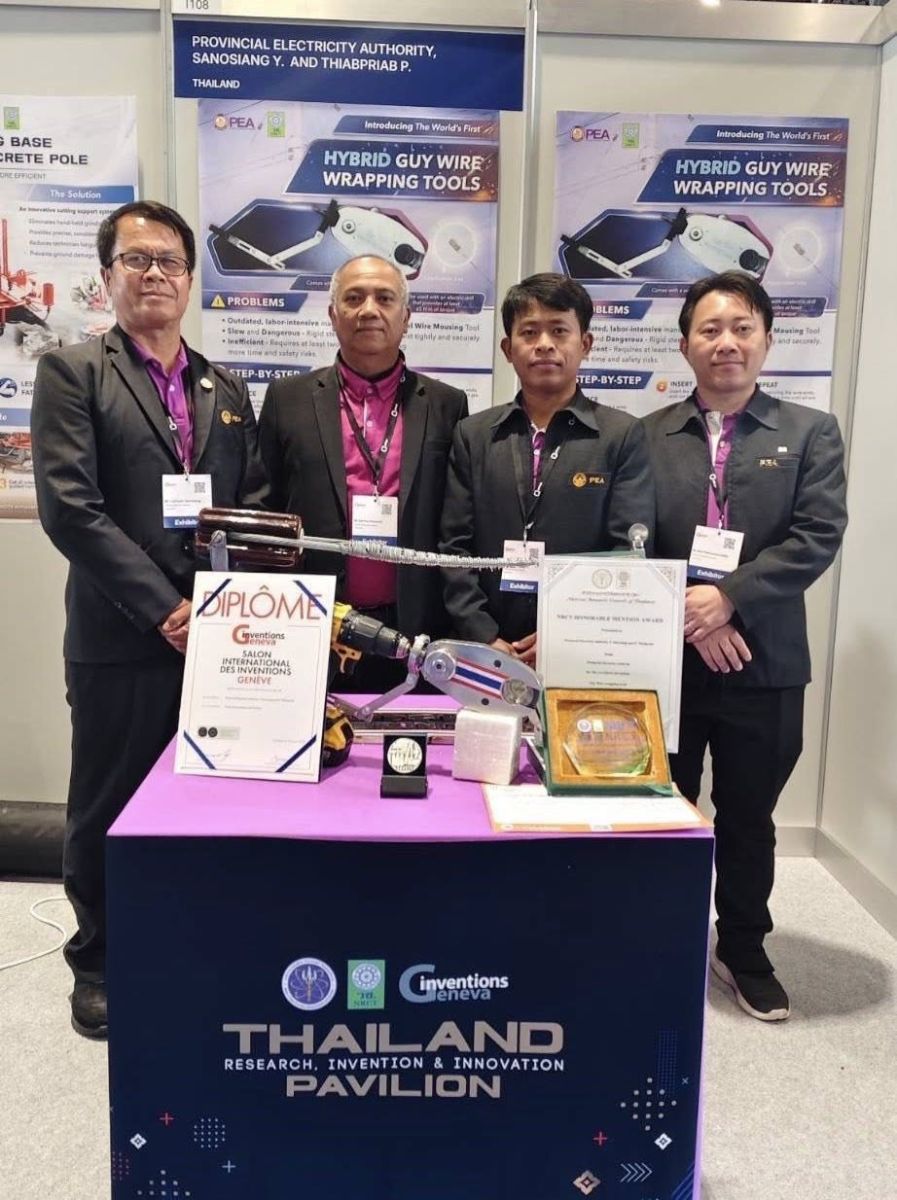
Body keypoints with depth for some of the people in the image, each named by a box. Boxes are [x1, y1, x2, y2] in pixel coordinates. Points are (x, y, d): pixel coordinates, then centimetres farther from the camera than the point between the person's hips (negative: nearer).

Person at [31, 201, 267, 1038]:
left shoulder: (225, 389, 15)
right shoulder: (72, 372, -1)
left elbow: (255, 505, 12)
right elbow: (69, 507, -11)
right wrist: (164, 608, -15)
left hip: (218, 634, 4)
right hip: (120, 639, -4)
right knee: (109, 810, 10)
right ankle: (99, 964, 31)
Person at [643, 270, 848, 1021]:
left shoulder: (810, 433, 3)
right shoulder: (646, 436, 3)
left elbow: (818, 537, -8)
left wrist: (727, 599, -19)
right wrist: (687, 614, -15)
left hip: (764, 663, 0)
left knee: (749, 822, 15)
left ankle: (744, 952, 36)